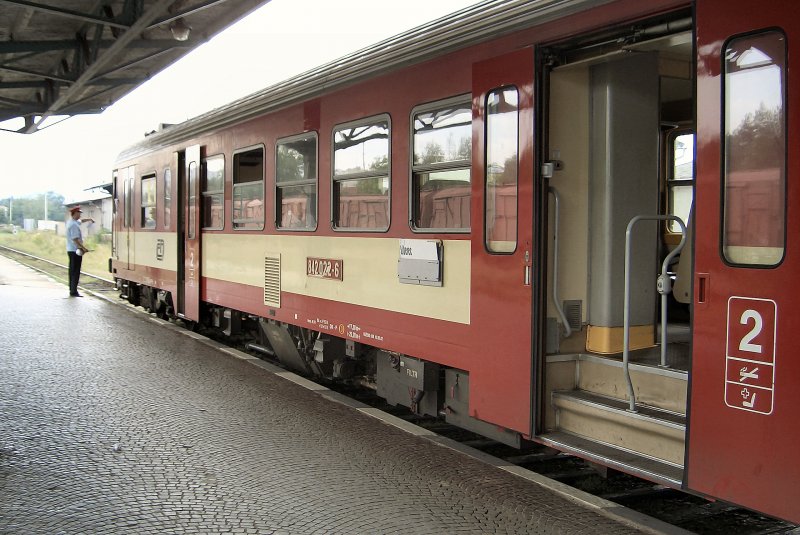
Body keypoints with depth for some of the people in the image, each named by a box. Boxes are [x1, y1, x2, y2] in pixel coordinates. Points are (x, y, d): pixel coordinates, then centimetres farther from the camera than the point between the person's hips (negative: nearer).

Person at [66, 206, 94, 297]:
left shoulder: (71, 222, 12)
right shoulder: (73, 225, -19)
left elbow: (80, 221, 35)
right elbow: (75, 239, -24)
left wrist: (89, 219, 34)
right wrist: (83, 248, -23)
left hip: (71, 250, 10)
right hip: (76, 251, -10)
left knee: (72, 271, 14)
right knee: (76, 272, -8)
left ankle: (72, 290, 20)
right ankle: (74, 292, -8)